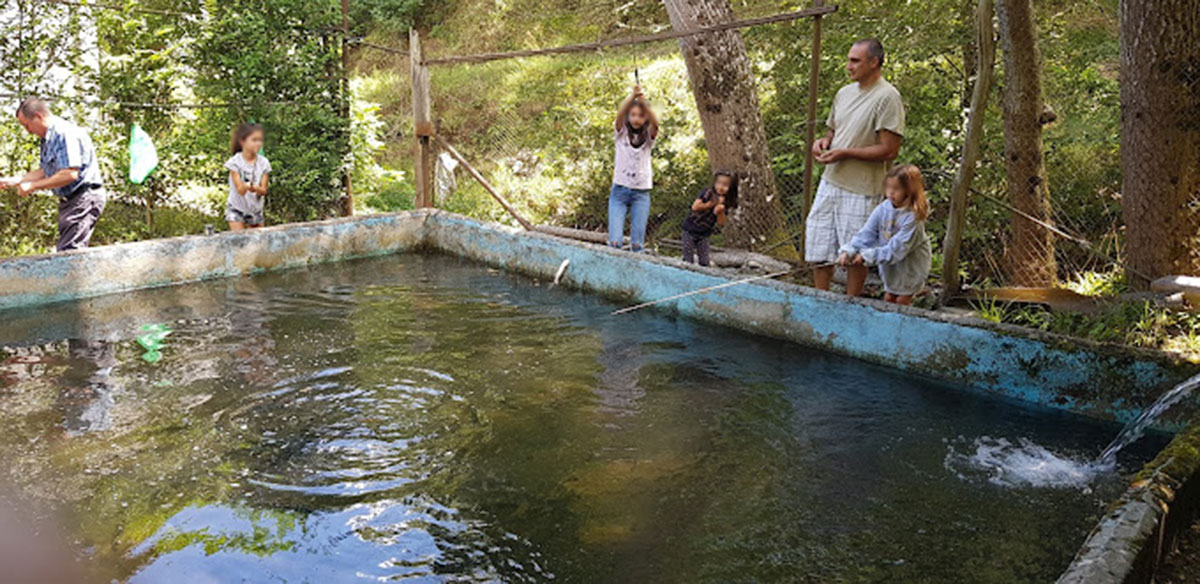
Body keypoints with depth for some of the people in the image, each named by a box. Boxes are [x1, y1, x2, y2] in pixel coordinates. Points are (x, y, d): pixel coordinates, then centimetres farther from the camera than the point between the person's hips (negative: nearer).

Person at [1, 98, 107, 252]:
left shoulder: (65, 133, -18)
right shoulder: (48, 138, 14)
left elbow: (70, 174, -25)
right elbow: (46, 171, 22)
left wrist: (33, 186, -16)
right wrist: (13, 181, 15)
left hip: (84, 198, -11)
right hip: (69, 199, 11)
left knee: (68, 252, -16)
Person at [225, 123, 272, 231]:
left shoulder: (263, 163, -5)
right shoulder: (235, 162, -13)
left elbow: (263, 191, -10)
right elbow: (240, 190, -20)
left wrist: (255, 188, -34)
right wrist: (245, 186, -44)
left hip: (256, 209, 3)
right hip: (236, 209, -3)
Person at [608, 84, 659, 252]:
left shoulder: (648, 136, 5)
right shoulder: (622, 133, 4)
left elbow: (655, 123, -18)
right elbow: (619, 115, -17)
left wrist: (643, 101, -37)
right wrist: (633, 96, -37)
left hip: (641, 193, 0)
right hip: (620, 189, 0)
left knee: (637, 244, -4)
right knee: (614, 241, -10)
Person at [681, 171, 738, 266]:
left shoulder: (726, 203, -3)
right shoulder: (708, 192, -14)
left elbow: (721, 224, -5)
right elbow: (695, 207, -26)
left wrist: (720, 211, -22)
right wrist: (711, 204, -21)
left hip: (704, 234, 4)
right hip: (690, 230, -4)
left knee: (704, 262, 3)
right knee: (688, 261, 0)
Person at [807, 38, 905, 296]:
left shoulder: (887, 97, -13)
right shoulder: (845, 93, 12)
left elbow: (889, 150, -17)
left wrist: (844, 153, -19)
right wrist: (825, 141, 2)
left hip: (860, 191, -7)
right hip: (830, 183, 8)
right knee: (818, 246, 10)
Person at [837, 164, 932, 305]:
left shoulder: (913, 217, -28)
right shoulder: (883, 208, -11)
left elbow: (897, 249, -30)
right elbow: (867, 233, -12)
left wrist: (867, 256, -30)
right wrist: (848, 251, -25)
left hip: (911, 265, -5)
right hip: (891, 265, 5)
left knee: (902, 301, 5)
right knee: (888, 298, 16)